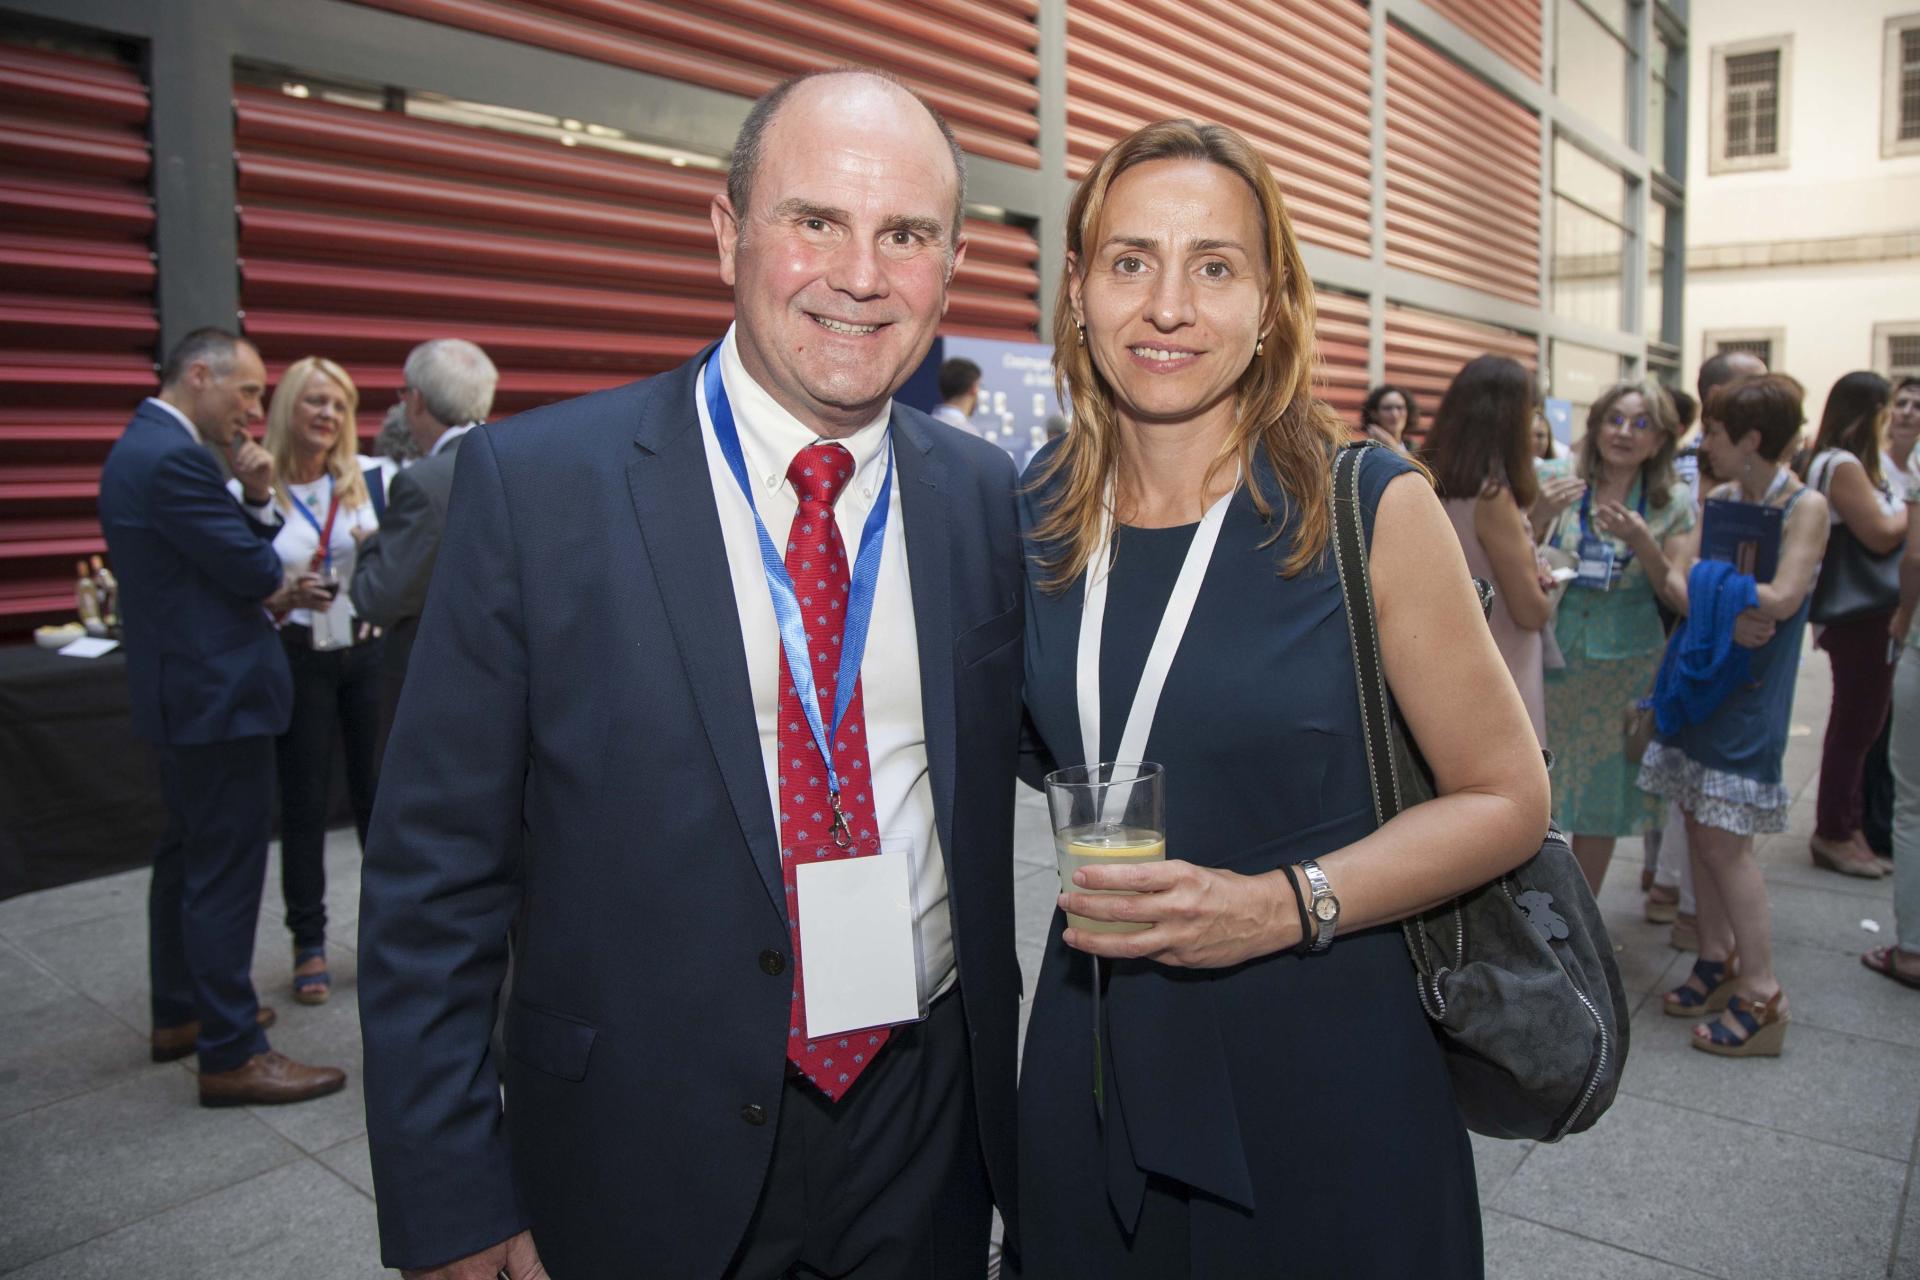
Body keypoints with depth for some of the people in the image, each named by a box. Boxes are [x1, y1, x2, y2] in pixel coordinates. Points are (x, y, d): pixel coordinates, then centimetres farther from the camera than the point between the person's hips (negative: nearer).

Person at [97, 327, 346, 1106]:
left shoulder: (142, 448, 14)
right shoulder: (172, 458, -19)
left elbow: (242, 551, 12)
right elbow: (255, 573, -18)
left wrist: (258, 498, -5)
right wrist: (283, 589, 3)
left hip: (183, 691, 11)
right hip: (217, 694, -11)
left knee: (187, 859, 20)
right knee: (226, 872, -4)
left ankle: (180, 1013, 35)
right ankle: (231, 1055, 5)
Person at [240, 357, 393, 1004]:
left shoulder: (373, 477, 0)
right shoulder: (250, 491, -4)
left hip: (369, 651, 1)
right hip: (297, 659, -1)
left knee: (377, 792, 9)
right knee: (303, 803, 7)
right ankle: (309, 944, 20)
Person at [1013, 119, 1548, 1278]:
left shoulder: (1371, 509, -12)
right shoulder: (1034, 515, -2)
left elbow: (1507, 798, -8)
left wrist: (1279, 906, -19)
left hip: (1319, 1073, -3)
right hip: (1091, 1065, 4)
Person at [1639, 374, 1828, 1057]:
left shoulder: (1806, 506, -10)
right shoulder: (1720, 499, 9)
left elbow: (1782, 599, -20)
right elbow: (1675, 579, 0)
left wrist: (1705, 581, -9)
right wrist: (1724, 614, -18)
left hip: (1751, 687, -6)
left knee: (1724, 838, -7)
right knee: (1698, 825, 10)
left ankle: (1762, 996, 4)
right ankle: (1718, 960, 25)